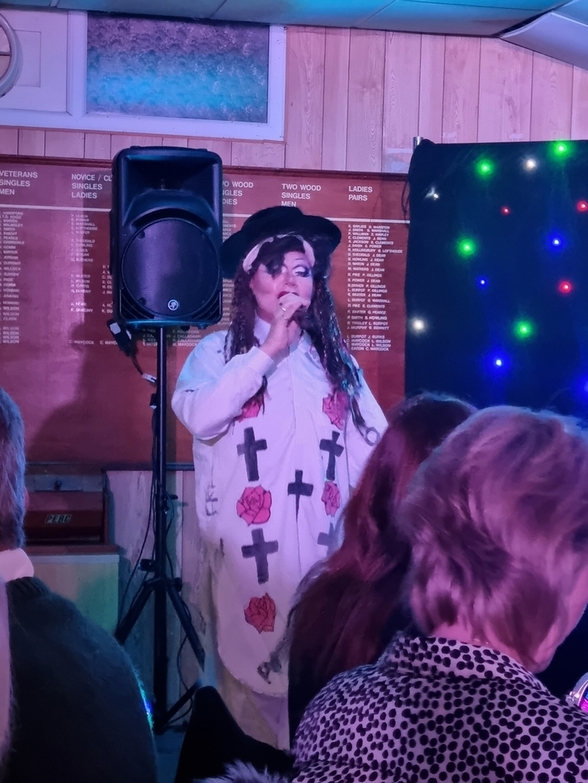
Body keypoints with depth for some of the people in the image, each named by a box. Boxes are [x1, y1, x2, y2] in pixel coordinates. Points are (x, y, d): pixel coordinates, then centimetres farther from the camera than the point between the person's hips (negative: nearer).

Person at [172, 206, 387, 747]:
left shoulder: (336, 361, 13)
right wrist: (268, 349, -12)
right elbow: (199, 417, -16)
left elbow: (378, 447, 10)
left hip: (323, 548, 3)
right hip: (249, 550, -2)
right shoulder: (219, 352, 4)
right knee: (255, 667, -1)